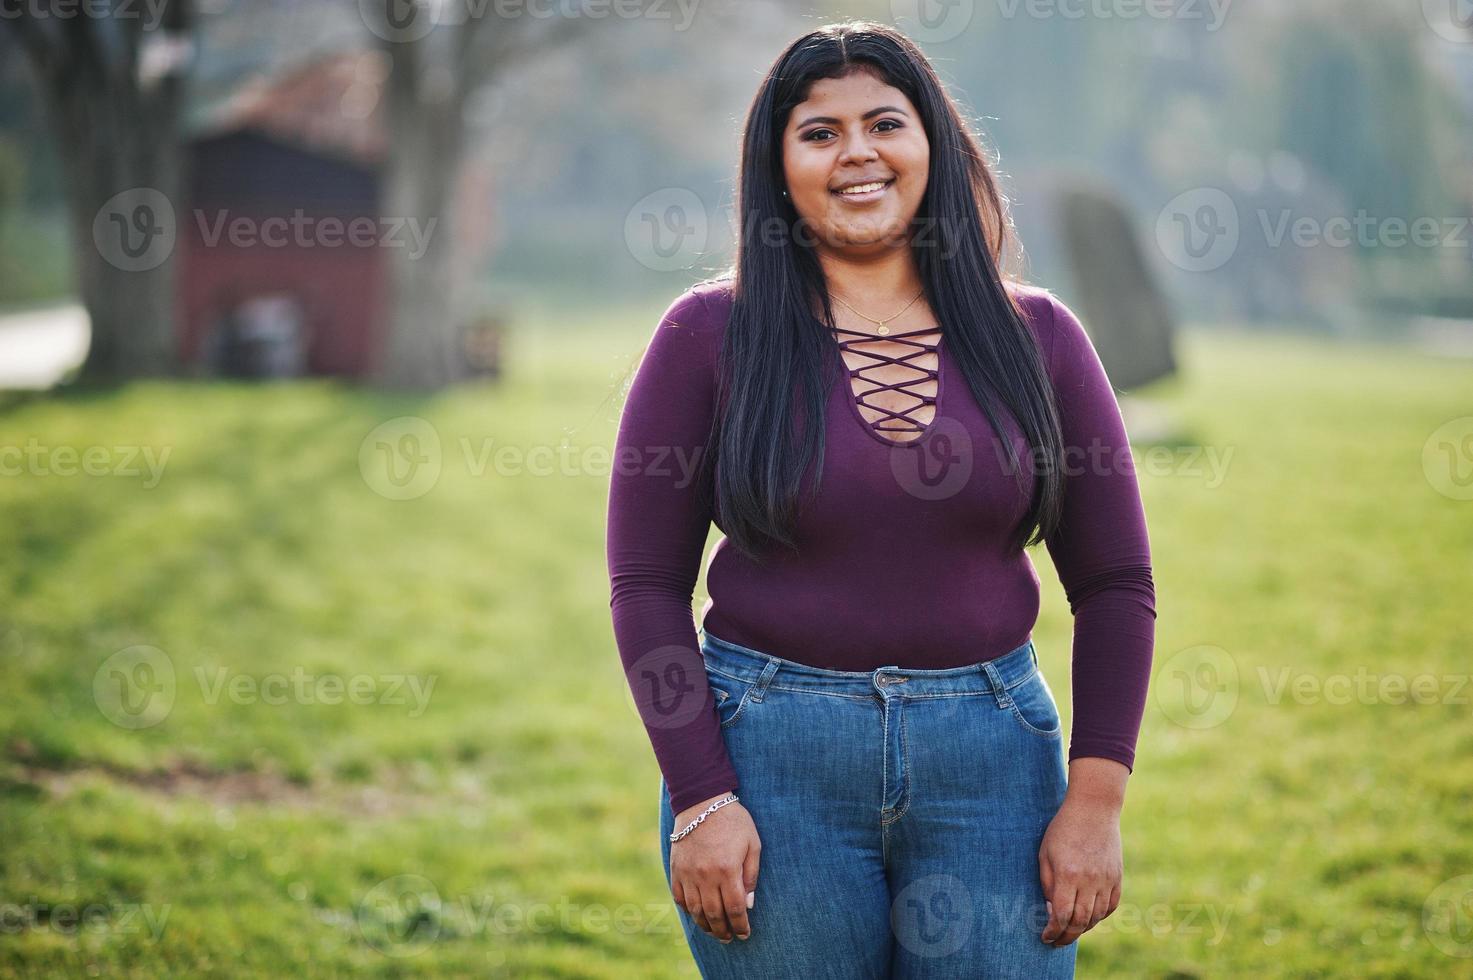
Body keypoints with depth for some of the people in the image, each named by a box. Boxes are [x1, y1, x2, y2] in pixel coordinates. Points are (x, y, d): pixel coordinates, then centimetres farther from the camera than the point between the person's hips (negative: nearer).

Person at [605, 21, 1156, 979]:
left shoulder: (1035, 335, 4)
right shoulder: (710, 335, -1)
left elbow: (1116, 584, 5)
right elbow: (648, 585, -1)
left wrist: (1096, 800, -2)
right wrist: (700, 799, -8)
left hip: (991, 754, 1)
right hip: (769, 755, -1)